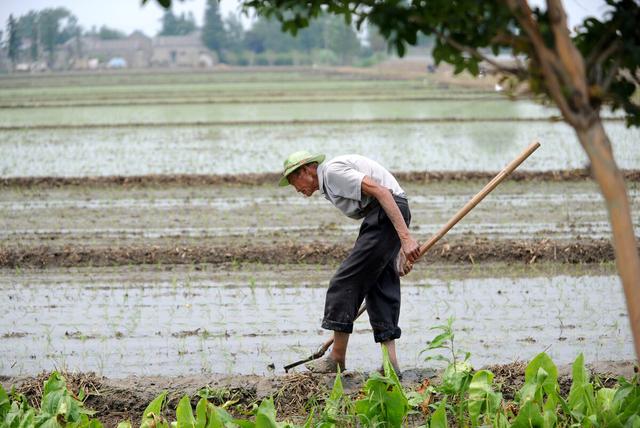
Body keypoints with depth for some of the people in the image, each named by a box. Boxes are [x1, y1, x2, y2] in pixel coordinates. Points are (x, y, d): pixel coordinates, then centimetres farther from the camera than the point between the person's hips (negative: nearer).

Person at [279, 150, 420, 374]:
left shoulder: (332, 171, -8)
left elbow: (379, 190, -18)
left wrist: (405, 237, -25)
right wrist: (399, 251, 19)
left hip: (387, 213, -10)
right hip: (394, 214, 10)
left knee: (346, 281, -5)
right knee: (380, 285, 9)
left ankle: (337, 358, 1)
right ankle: (391, 362, 6)